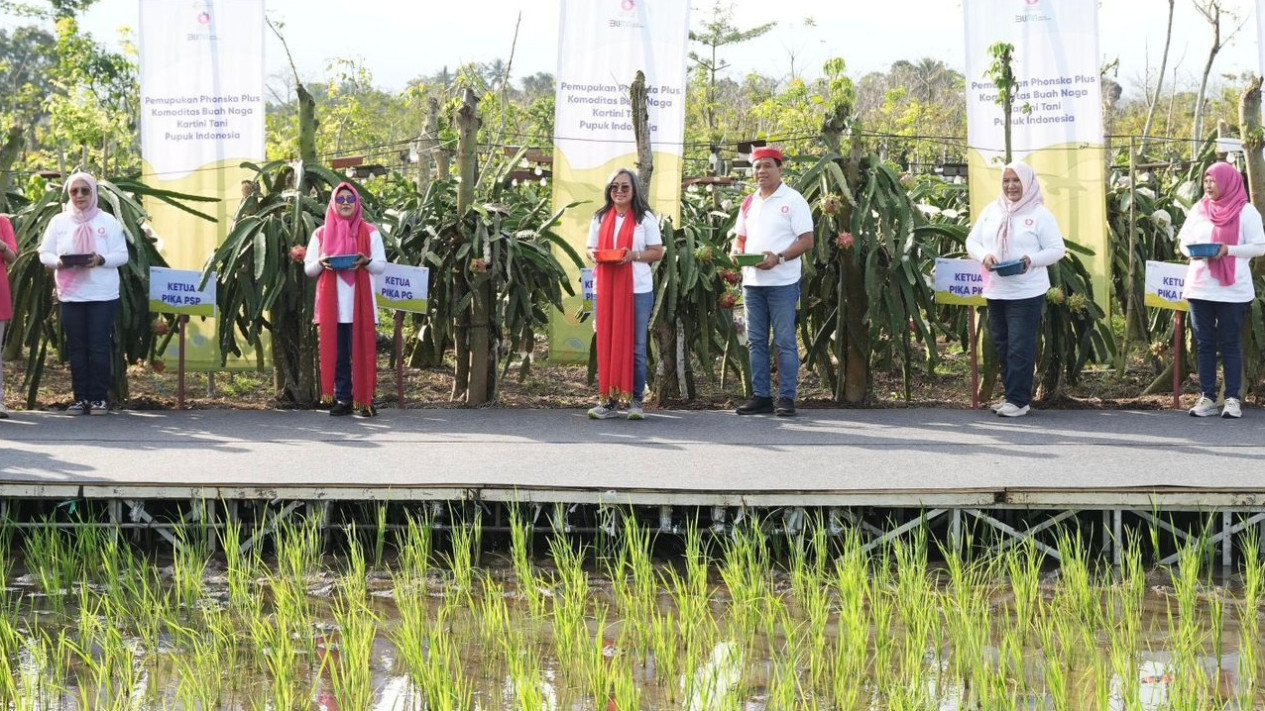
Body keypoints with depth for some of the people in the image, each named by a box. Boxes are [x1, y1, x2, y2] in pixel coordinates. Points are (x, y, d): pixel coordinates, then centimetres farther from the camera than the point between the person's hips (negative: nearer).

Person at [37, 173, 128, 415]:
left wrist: (102, 260, -20)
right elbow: (44, 254, 6)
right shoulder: (59, 221, 7)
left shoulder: (108, 221, 3)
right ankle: (81, 398, 7)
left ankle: (99, 398, 2)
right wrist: (59, 262, -16)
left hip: (103, 294, -2)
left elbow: (122, 255, 0)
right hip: (70, 294, 2)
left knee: (99, 346, -4)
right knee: (76, 347, 2)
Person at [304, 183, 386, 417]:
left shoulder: (370, 233, 8)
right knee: (336, 354, 0)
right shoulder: (321, 234, 12)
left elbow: (382, 266, 5)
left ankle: (364, 400, 0)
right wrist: (321, 263, -12)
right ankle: (343, 399, 7)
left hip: (360, 306, -2)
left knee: (361, 353, -5)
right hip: (331, 306, 2)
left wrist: (366, 262, -17)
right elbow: (308, 268, 11)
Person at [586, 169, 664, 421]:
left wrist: (635, 255, -16)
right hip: (606, 288, 2)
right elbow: (591, 249, 15)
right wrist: (595, 256, -9)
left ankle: (636, 401, 5)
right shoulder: (600, 218, 12)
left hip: (637, 289, -2)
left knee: (635, 347, 1)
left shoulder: (645, 218, 4)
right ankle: (608, 401, 3)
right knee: (606, 344, 0)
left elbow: (657, 252, 2)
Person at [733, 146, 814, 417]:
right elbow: (741, 237, 22)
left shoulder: (793, 201, -4)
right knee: (756, 341, 8)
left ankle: (787, 397, -1)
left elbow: (807, 241, -9)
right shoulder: (749, 203, 15)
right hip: (752, 281, 6)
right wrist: (737, 252, -2)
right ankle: (760, 396, 13)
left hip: (782, 281, -6)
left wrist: (778, 258, -22)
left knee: (785, 341, -4)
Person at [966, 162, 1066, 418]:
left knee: (1020, 348, -7)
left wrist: (1032, 260, -22)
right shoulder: (991, 211, 10)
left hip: (1026, 292, -6)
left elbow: (1057, 249, -5)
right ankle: (1012, 395, 21)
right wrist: (984, 256, -11)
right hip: (995, 291, 6)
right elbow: (972, 241, 11)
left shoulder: (1040, 214, -4)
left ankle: (1018, 400, -3)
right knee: (1002, 346, 11)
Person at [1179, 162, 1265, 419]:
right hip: (1199, 288, 5)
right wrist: (1192, 250, -7)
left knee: (1230, 344, -2)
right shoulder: (1199, 209, 11)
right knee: (1204, 344, 5)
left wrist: (1228, 250, -19)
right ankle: (1207, 398, 9)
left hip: (1232, 289, -5)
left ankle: (1233, 399, 0)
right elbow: (1183, 239, 16)